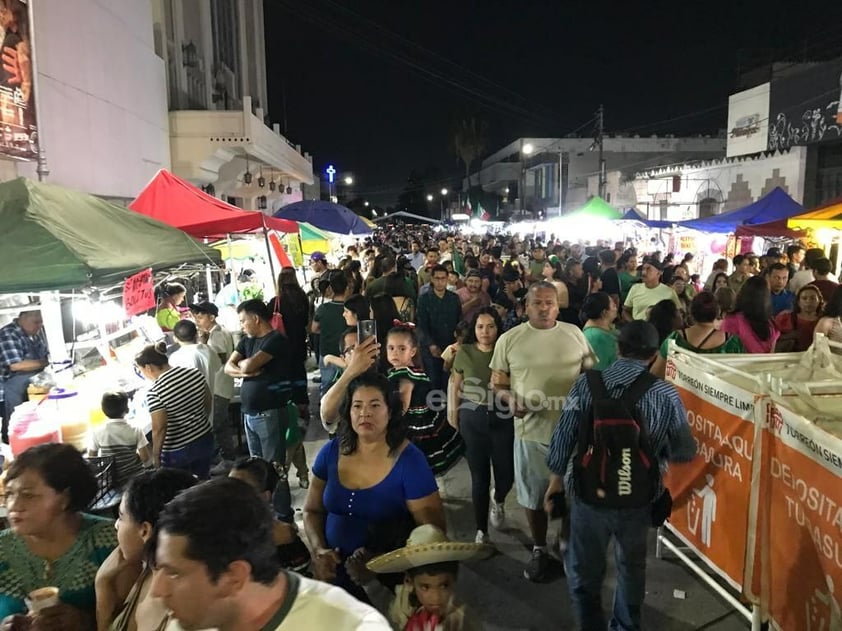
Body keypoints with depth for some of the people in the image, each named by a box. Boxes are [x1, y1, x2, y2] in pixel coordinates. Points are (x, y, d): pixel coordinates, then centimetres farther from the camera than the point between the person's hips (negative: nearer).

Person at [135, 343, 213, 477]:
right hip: (205, 440, 6)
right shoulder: (195, 373, -7)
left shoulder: (155, 392, -24)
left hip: (177, 451, -5)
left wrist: (155, 456, -8)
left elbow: (159, 429, -21)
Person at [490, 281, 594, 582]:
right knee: (534, 495, 14)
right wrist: (509, 398, -18)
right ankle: (539, 550, 36)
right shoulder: (509, 339, -4)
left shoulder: (574, 334, 0)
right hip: (531, 431, -1)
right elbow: (497, 382, 2)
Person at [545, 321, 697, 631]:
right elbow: (684, 452, -1)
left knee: (584, 572, 19)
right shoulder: (666, 394, -11)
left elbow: (563, 437, -8)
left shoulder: (586, 384, -12)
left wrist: (556, 479, 7)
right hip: (639, 499, 2)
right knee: (632, 568, 27)